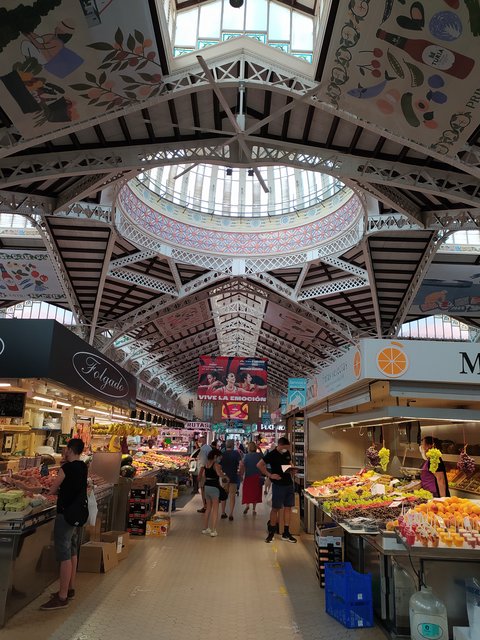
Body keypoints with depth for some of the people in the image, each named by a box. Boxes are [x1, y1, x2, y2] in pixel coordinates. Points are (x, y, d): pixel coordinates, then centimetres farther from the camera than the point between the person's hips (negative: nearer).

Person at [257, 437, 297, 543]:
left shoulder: (287, 453, 6)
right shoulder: (272, 454, -12)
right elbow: (259, 465, -14)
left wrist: (292, 470, 1)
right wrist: (270, 475, -17)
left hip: (289, 483, 6)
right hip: (278, 484, -6)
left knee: (288, 507, 8)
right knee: (275, 508, 1)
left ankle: (286, 533, 18)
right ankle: (271, 532, 17)